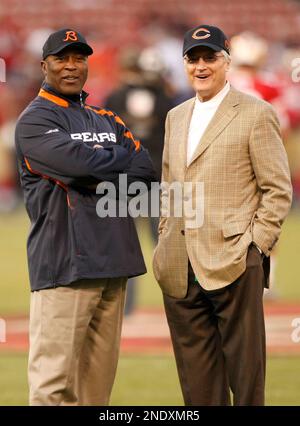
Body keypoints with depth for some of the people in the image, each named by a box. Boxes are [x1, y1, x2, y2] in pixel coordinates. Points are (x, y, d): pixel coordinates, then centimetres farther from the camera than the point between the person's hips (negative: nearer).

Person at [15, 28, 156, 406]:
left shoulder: (107, 121, 21)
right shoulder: (35, 120, -1)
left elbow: (146, 172, 7)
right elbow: (81, 162, -17)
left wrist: (99, 173, -8)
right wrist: (123, 155, 2)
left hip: (113, 261, 7)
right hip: (65, 262, -7)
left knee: (99, 378, 7)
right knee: (55, 382, -12)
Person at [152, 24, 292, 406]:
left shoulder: (255, 114, -1)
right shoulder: (176, 117, 18)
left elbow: (278, 190, -3)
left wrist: (256, 245, -10)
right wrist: (165, 244, 13)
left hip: (234, 263, -6)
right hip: (181, 270, 6)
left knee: (244, 371, -1)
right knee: (197, 379, 8)